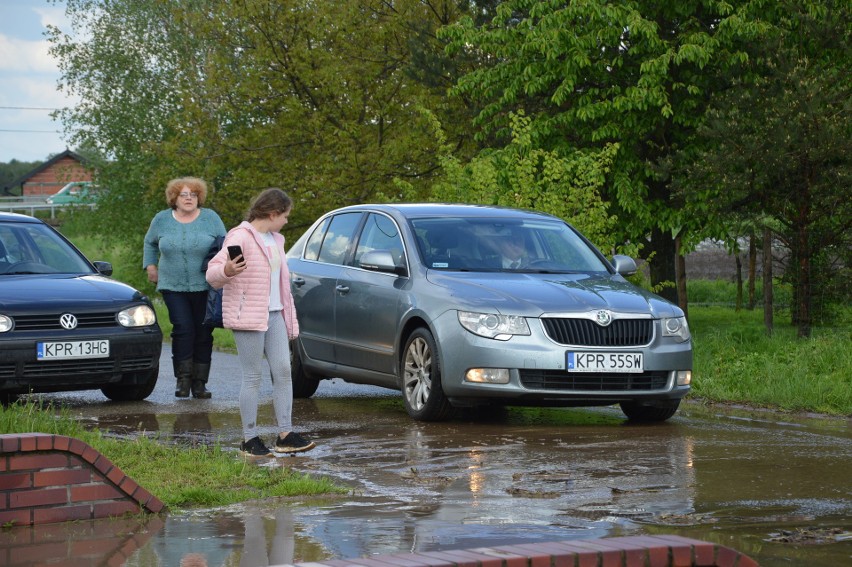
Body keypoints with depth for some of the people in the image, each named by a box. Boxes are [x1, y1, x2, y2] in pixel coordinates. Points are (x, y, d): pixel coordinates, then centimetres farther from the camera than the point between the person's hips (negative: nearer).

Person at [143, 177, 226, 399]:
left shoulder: (211, 218, 1)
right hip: (173, 287, 0)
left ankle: (199, 382, 9)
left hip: (205, 287, 0)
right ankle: (183, 378, -2)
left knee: (203, 334, 2)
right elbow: (150, 243, 20)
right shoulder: (162, 219, 4)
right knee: (183, 329, -12)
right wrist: (151, 265, 12)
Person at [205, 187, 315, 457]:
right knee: (252, 377, -4)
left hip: (274, 315, 8)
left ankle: (285, 435, 8)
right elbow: (212, 273, -16)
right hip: (248, 318, -8)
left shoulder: (275, 240, 18)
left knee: (283, 371, 3)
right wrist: (226, 271, -39)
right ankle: (249, 439, 2)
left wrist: (289, 317, 22)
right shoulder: (240, 237, -10)